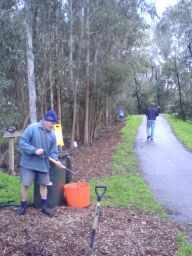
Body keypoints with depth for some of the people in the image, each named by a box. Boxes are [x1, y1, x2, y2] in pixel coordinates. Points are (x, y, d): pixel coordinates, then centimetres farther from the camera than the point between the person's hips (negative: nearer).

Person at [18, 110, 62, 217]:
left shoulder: (52, 134, 0)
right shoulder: (32, 128, -15)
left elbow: (53, 150, 2)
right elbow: (22, 142, -16)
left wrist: (56, 160, -17)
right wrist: (34, 150, -25)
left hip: (43, 163, 4)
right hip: (29, 162, -4)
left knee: (44, 184, 10)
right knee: (26, 184, 1)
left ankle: (44, 206, 23)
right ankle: (23, 205, 22)